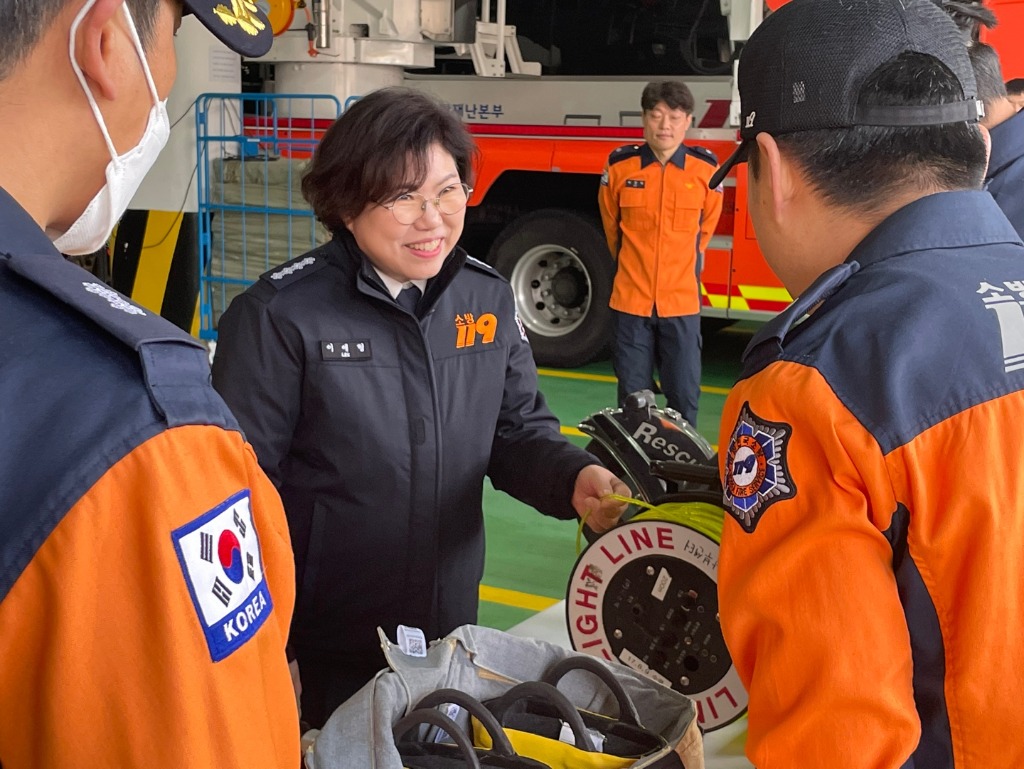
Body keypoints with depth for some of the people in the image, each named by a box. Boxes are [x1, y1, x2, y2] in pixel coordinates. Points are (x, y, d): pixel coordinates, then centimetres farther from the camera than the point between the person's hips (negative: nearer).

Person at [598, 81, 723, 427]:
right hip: (630, 299, 0)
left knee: (684, 393, 3)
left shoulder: (705, 168, -2)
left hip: (682, 301, 0)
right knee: (633, 395, 8)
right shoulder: (620, 165, -4)